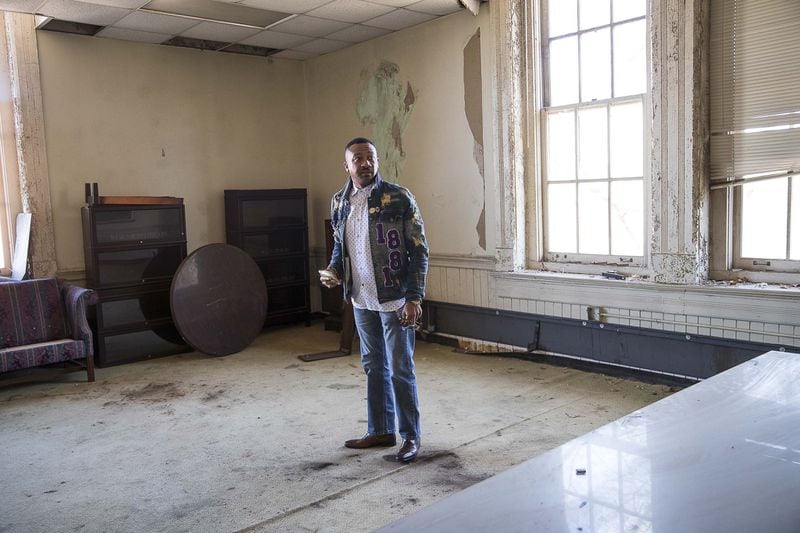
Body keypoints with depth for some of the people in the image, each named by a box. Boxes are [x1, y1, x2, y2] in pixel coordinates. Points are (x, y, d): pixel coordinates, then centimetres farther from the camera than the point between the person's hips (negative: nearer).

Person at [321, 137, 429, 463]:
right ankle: (380, 431, 30)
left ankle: (411, 436, 17)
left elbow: (418, 250, -11)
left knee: (400, 369, 1)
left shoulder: (399, 198, -11)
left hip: (394, 300, -5)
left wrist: (414, 298, -16)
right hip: (361, 300, 6)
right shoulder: (339, 202, 5)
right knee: (373, 366, 16)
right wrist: (333, 271, -3)